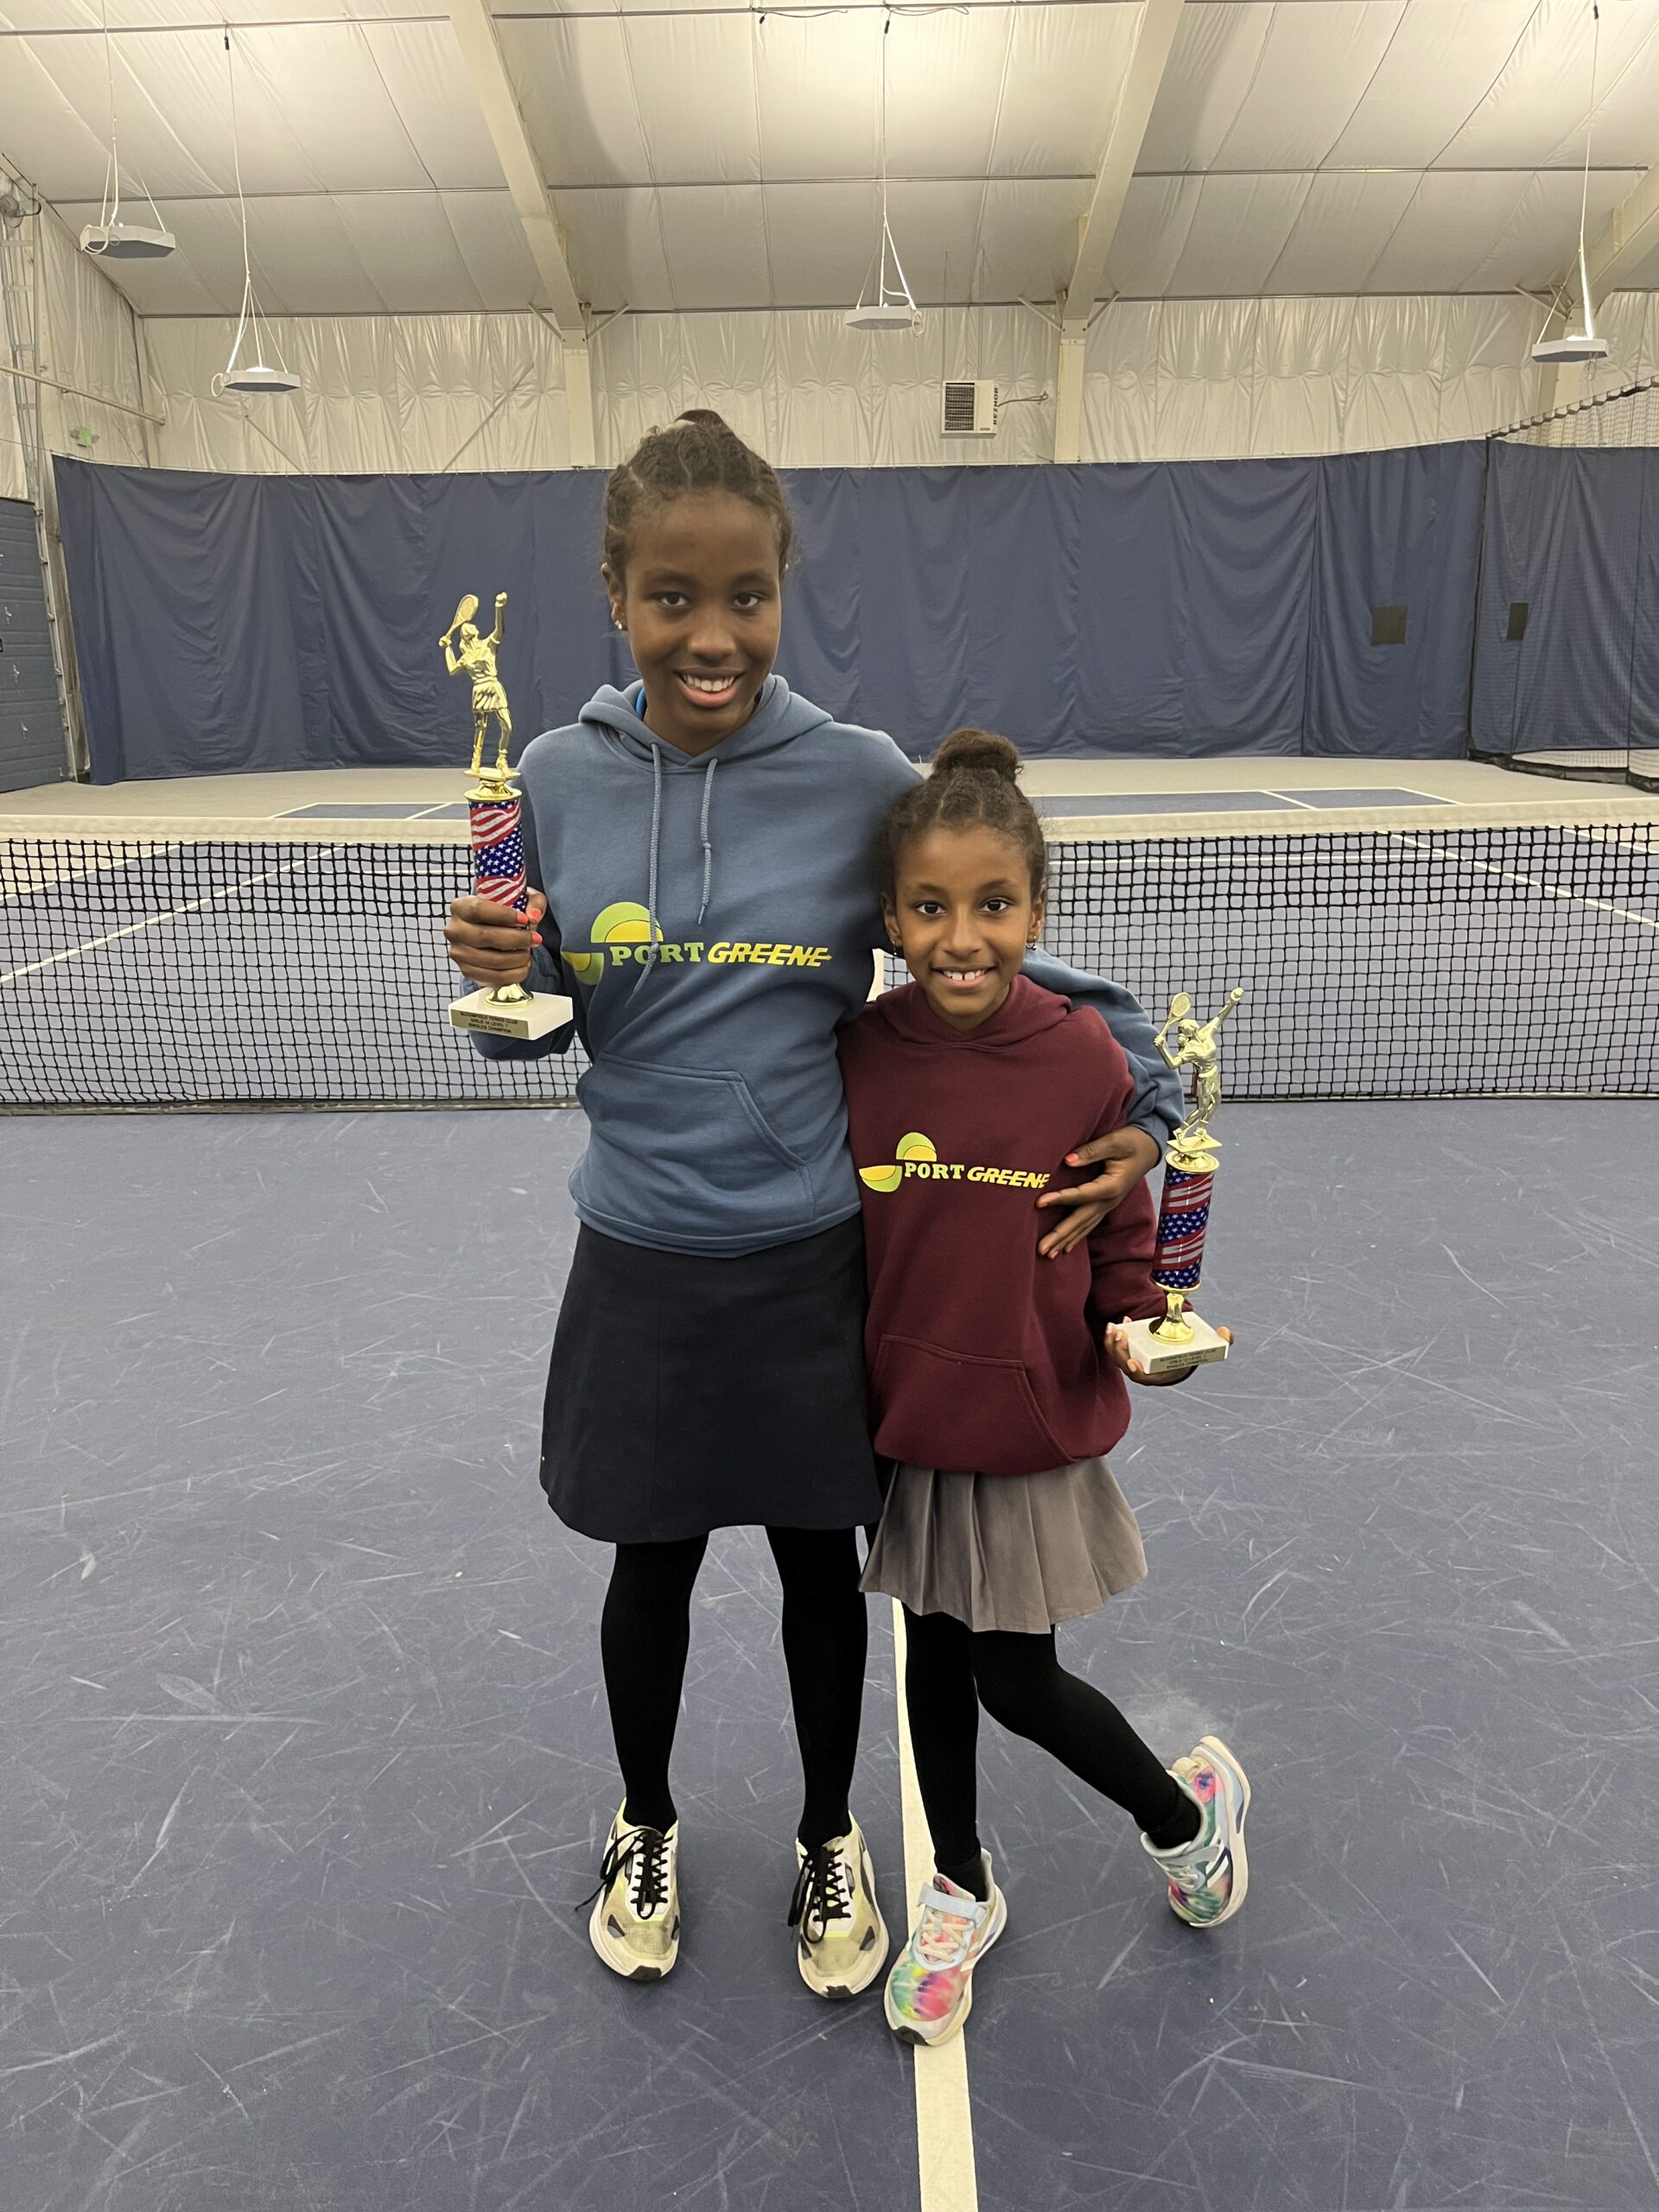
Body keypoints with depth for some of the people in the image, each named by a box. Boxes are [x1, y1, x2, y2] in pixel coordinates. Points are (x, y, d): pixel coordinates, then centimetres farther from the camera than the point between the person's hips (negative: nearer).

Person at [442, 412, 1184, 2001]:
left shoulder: (861, 780, -11)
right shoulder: (559, 779, -5)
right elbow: (539, 1027, 4)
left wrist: (1144, 1106, -11)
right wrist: (503, 973, -18)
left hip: (812, 1263, -1)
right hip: (638, 1269, 1)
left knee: (819, 1568, 18)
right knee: (649, 1568, 20)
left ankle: (829, 1840, 46)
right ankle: (645, 1827, 49)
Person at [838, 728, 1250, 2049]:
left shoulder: (1084, 1059, -15)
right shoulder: (856, 1057, -11)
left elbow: (1123, 1244, -3)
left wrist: (1137, 1328, -21)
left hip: (1036, 1431, -2)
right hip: (902, 1422, 3)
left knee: (1017, 1686, 8)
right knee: (935, 1660, 18)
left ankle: (1188, 1809, 41)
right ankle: (961, 1891, 45)